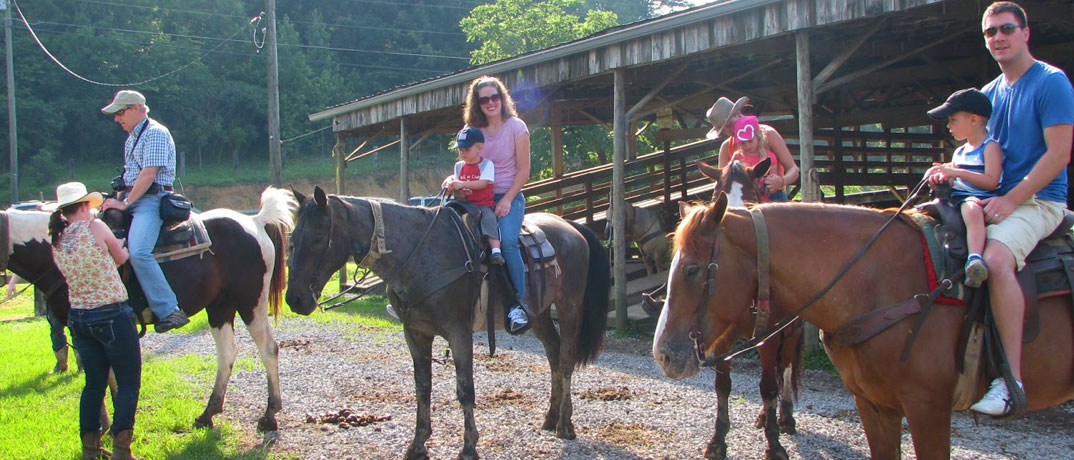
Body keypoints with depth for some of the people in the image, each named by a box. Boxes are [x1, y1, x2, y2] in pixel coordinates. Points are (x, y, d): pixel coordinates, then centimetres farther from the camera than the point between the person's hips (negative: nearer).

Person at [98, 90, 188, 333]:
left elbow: (148, 174, -17)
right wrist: (118, 199, 9)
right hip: (131, 198, 10)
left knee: (138, 251, -28)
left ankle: (169, 310, -28)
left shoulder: (156, 133, -9)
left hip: (151, 199, -10)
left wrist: (125, 203, -17)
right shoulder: (132, 137, 21)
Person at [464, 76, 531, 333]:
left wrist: (507, 200, -13)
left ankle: (520, 305, -23)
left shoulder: (516, 127, -2)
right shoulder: (472, 130, 9)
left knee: (507, 241, -28)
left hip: (509, 197, -4)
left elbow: (523, 170, -3)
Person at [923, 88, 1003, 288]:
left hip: (980, 199, -10)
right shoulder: (959, 152, 22)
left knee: (971, 209, -42)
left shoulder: (990, 147, -3)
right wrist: (942, 177, 1)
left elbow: (991, 181, -16)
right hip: (955, 198, 10)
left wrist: (956, 172, -19)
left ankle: (975, 258, -61)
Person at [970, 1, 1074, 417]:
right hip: (993, 199, 8)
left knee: (996, 258, -34)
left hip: (1038, 200, -8)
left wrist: (1010, 200, -19)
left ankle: (1012, 380, -32)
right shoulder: (989, 93, 16)